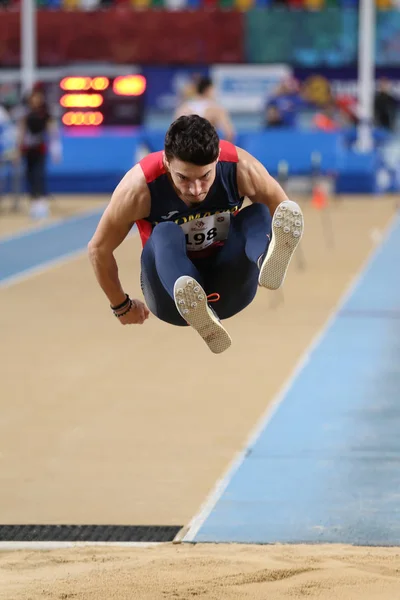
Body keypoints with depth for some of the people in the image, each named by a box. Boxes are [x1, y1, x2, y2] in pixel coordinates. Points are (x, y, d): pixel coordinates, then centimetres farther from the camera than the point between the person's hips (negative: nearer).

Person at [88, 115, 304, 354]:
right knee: (165, 234, -33)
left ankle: (268, 260, -58)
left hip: (228, 290, 2)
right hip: (172, 282, -2)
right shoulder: (140, 186, -25)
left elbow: (282, 208, -4)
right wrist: (122, 306, 0)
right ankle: (199, 318, -63)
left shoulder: (240, 166, -20)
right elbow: (99, 248, -11)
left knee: (258, 214, -22)